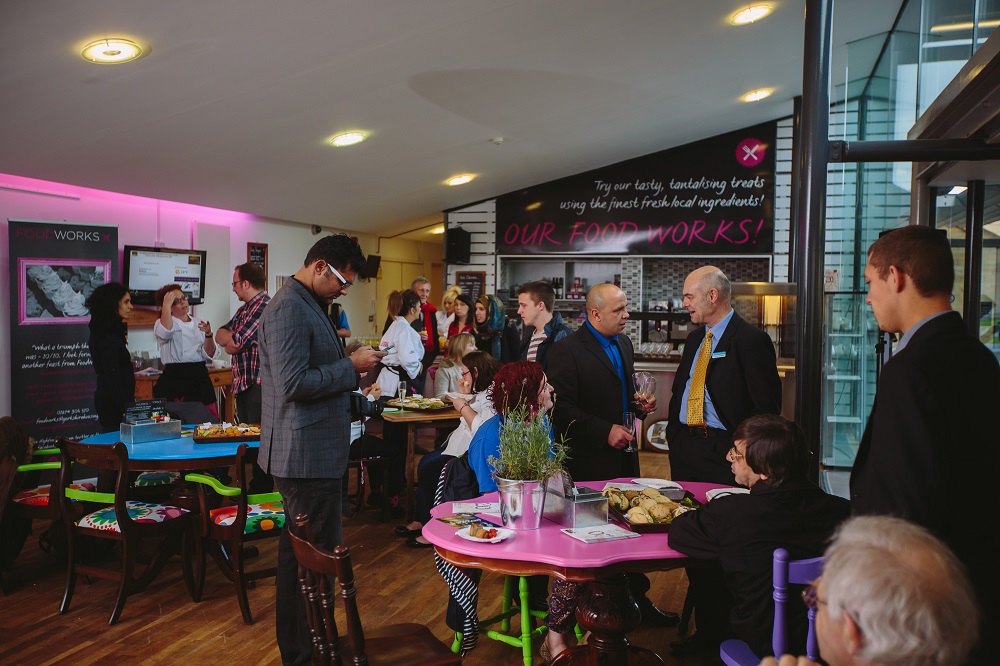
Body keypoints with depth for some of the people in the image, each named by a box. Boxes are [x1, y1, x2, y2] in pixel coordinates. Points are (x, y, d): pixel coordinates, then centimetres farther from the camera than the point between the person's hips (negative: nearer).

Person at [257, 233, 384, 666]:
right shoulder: (290, 308, -18)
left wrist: (351, 366, 10)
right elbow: (292, 384, -25)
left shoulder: (306, 305, 14)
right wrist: (351, 366, -18)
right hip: (308, 455, -11)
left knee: (298, 554, 20)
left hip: (307, 452, 11)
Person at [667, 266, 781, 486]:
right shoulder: (694, 338, 15)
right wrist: (673, 437, 10)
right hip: (683, 448, 7)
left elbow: (767, 407, -13)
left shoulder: (752, 340, -10)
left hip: (724, 453, -7)